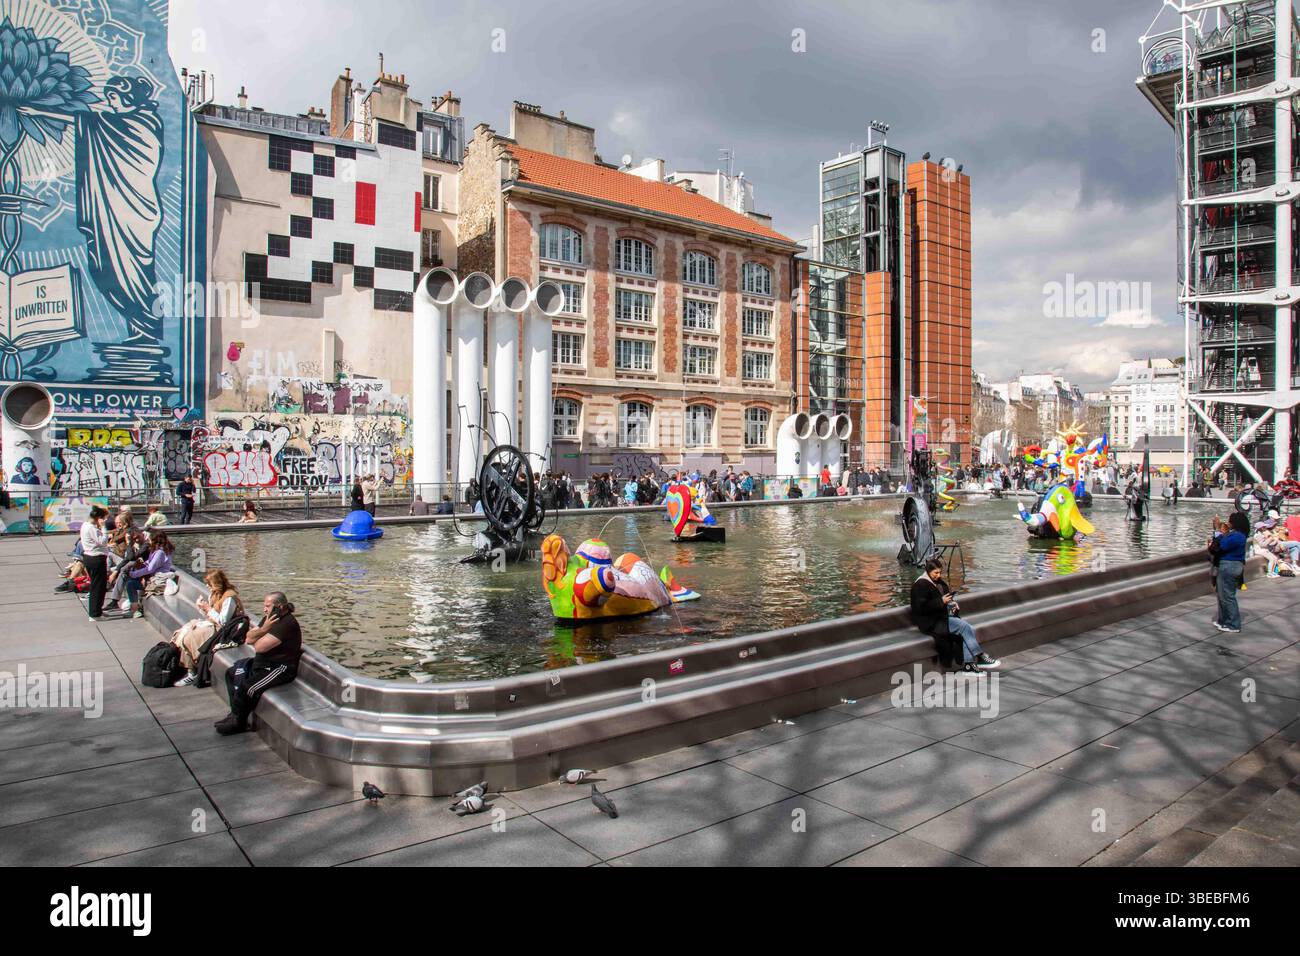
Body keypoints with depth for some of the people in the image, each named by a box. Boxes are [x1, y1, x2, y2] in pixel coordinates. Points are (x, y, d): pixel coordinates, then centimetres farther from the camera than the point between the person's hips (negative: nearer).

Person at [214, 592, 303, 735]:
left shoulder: (287, 624, -24)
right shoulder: (269, 618, 8)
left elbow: (259, 647, -26)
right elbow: (248, 638, 3)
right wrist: (264, 629, -15)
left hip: (280, 668, -11)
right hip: (264, 662, 11)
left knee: (245, 687, -22)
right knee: (232, 673, 12)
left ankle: (238, 723, 0)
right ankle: (235, 713, 18)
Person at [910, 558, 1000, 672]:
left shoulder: (939, 582, 16)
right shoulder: (921, 585, -12)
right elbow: (921, 608, -20)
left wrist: (952, 603, 7)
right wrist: (941, 601, -22)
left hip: (943, 616, 9)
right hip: (931, 622, -9)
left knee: (969, 629, -15)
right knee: (964, 626, -22)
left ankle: (968, 664, -18)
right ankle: (980, 658, -15)